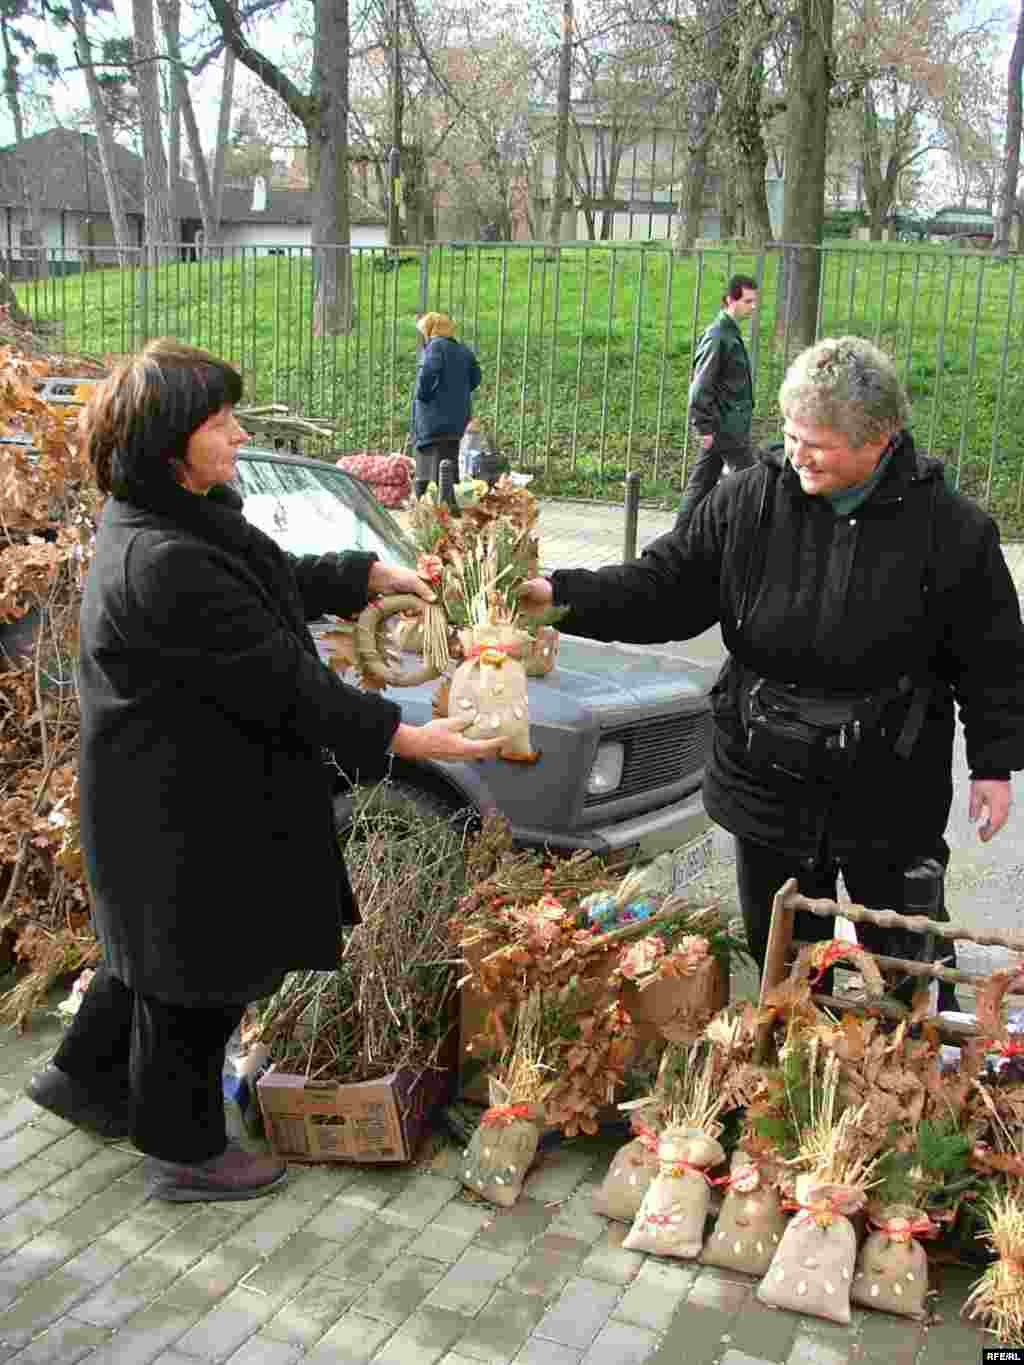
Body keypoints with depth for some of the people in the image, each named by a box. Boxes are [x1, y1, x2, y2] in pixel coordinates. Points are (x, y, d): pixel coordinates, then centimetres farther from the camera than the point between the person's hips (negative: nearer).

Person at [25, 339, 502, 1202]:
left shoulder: (187, 517, 3)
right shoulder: (163, 565, -30)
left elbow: (283, 576, 19)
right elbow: (277, 683, -29)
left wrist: (373, 575, 15)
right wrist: (402, 737, -24)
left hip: (190, 784, 10)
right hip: (184, 805, -10)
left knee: (166, 941, 27)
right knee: (201, 969, 8)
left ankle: (88, 1078, 47)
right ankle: (187, 1152, 30)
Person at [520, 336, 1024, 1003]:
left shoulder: (952, 527, -9)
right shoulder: (750, 502, -5)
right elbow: (664, 586, -3)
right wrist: (561, 595, -15)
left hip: (892, 794, -2)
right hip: (769, 784, 2)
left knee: (909, 969, 14)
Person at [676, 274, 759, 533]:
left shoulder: (731, 332, 14)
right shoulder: (718, 336, -15)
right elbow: (701, 386, -18)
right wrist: (704, 427, -18)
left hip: (721, 426, 9)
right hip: (727, 426, -9)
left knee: (702, 482, 11)